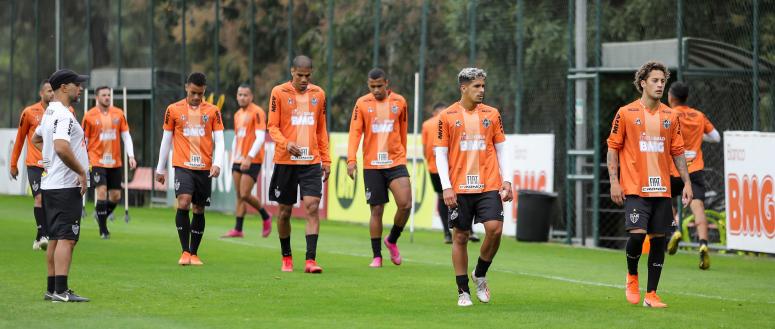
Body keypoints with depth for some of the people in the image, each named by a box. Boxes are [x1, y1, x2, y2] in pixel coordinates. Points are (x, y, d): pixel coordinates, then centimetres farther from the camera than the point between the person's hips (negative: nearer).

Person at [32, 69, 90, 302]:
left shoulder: (50, 112, 16)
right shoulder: (63, 115, -16)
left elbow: (36, 139, 32)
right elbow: (61, 147, -29)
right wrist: (81, 172, -19)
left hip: (51, 184, 10)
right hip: (66, 186, -10)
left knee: (55, 238, 12)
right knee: (66, 238, -12)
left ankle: (52, 289, 15)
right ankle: (60, 291, -16)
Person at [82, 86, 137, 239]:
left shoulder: (118, 114, 4)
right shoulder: (90, 116, -4)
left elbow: (126, 136, 8)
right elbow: (84, 140, 2)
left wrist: (131, 156, -2)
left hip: (115, 162, 4)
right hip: (97, 161, -4)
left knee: (116, 196, 5)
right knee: (102, 192, -14)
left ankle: (102, 216, 32)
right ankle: (103, 229, -6)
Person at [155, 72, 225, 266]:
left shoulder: (212, 111, 6)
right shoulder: (174, 110, 4)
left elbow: (219, 140, 3)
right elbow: (166, 140, 10)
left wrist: (217, 163, -12)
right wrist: (160, 168, 11)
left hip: (204, 168, 2)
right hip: (183, 166, -2)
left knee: (199, 210, 6)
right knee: (183, 203, -20)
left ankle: (194, 253, 17)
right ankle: (185, 252, -15)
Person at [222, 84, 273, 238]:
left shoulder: (257, 112, -9)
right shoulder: (238, 115, 15)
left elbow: (260, 138, -17)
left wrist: (249, 157, -24)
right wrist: (233, 160, 17)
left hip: (252, 161, -7)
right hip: (239, 161, 7)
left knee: (245, 195, -12)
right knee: (239, 196, 4)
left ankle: (265, 217, 10)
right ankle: (238, 230, 4)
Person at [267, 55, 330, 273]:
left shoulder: (318, 93, 9)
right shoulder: (279, 93, -1)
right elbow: (272, 127, -3)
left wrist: (326, 159, 12)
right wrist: (286, 144, -21)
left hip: (312, 161, 1)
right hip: (285, 161, -1)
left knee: (312, 206, -13)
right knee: (284, 211, 7)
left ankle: (310, 260, -17)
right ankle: (286, 257, 24)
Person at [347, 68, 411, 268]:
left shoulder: (399, 102, 4)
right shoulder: (362, 103, 1)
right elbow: (355, 132, -4)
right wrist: (351, 159, -15)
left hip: (396, 162, 1)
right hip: (372, 165, 0)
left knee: (405, 204, -15)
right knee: (376, 210, 2)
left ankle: (392, 240, 11)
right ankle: (377, 256, 12)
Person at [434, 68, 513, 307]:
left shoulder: (491, 114, 8)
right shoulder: (447, 116, 1)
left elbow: (501, 149, 12)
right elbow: (440, 154, 0)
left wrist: (506, 181, 3)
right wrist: (446, 187, -8)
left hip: (489, 186, 1)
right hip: (459, 188, -1)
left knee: (494, 228, -13)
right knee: (460, 237, 2)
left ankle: (480, 275, 11)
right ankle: (463, 291, 10)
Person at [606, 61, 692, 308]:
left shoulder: (670, 116, 9)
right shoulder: (626, 113, -1)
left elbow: (677, 152, 15)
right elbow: (613, 148, 1)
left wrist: (686, 183, 8)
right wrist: (614, 182, -6)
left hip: (661, 189, 4)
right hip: (634, 188, -4)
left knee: (659, 239, 2)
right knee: (637, 234, -16)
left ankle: (651, 294, 9)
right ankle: (632, 276, 13)